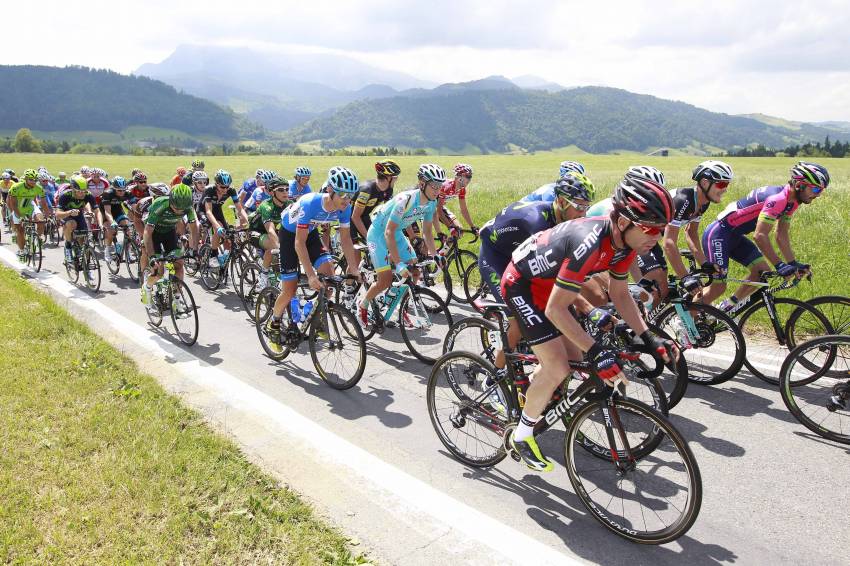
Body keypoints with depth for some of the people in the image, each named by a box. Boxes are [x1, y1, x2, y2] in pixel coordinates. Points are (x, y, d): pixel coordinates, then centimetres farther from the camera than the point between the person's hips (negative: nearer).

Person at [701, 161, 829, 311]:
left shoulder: (791, 202, 5)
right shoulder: (778, 198, -25)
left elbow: (782, 236, 8)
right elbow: (760, 235, -31)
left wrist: (794, 264, -1)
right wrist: (780, 265, -29)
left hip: (735, 237, 10)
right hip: (718, 235, -10)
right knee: (718, 287, -9)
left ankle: (727, 308, 13)